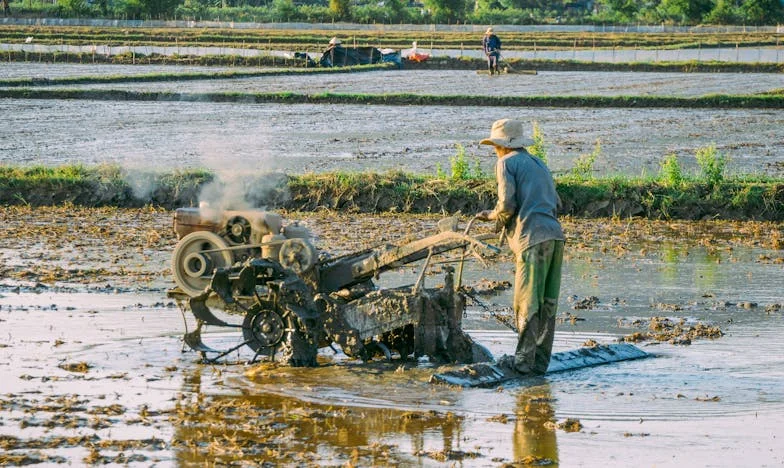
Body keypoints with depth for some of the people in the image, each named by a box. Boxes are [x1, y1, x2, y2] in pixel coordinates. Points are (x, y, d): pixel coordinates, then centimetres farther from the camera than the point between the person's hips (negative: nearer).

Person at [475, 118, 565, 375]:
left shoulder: (507, 163, 3)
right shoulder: (539, 164, 25)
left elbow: (507, 204, -8)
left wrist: (493, 216, 13)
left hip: (532, 238, -8)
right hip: (555, 235, 8)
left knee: (527, 304, -4)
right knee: (547, 303, 8)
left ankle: (524, 360, -3)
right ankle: (541, 361, 10)